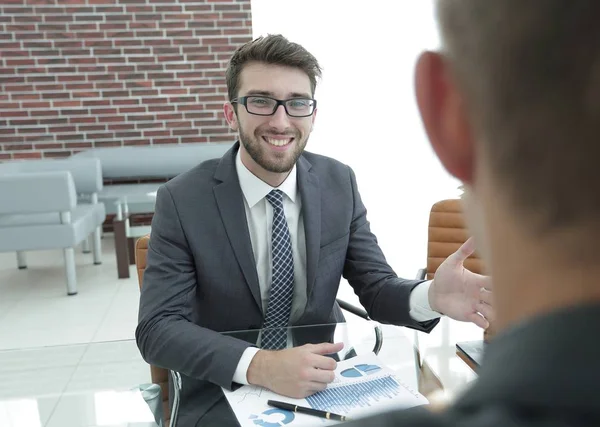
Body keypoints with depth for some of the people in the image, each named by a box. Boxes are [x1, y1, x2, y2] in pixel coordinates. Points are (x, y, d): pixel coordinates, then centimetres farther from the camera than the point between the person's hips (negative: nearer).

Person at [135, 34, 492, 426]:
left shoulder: (340, 184, -3)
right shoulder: (183, 200, -12)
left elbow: (377, 289, -3)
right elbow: (158, 328, -15)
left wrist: (431, 296, -25)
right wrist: (258, 365, -30)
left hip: (321, 382, 3)